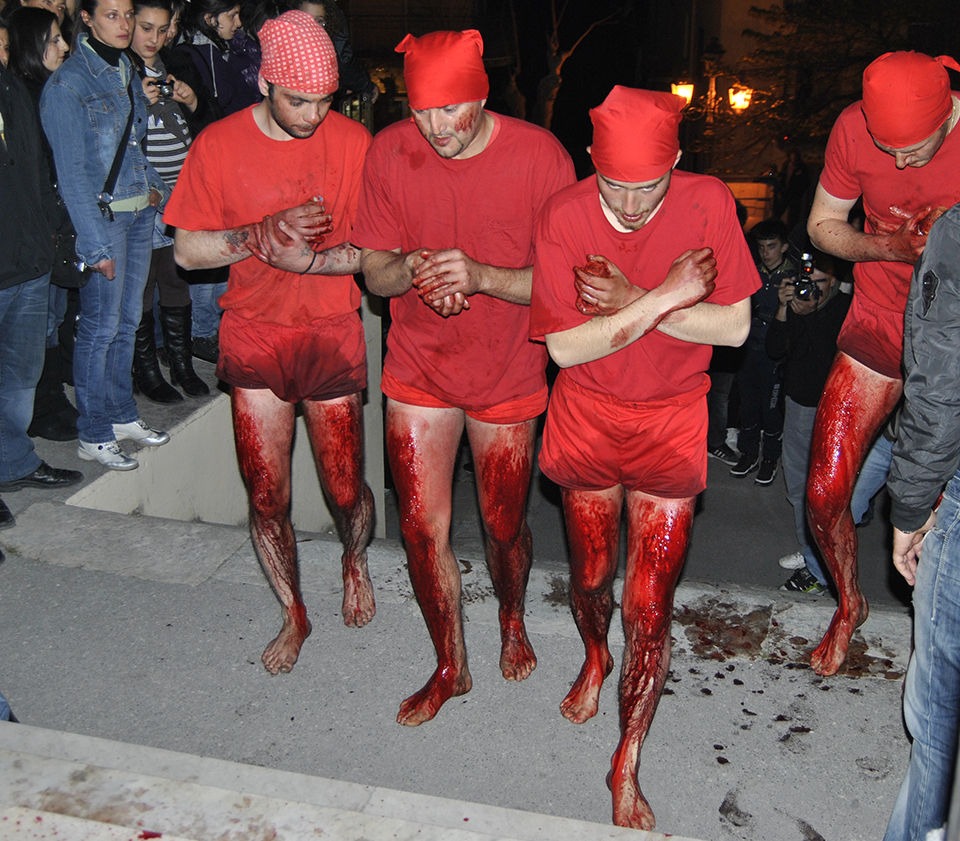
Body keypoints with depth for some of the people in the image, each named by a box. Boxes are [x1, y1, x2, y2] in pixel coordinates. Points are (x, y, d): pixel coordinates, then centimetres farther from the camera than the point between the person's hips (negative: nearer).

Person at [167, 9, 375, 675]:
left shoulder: (353, 141, -5)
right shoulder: (219, 145, -4)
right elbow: (187, 250, -3)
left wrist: (305, 258, -20)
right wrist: (262, 233, -19)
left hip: (332, 338, 0)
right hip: (255, 340, 1)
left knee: (346, 489, 5)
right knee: (267, 496, 4)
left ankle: (355, 562, 41)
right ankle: (294, 615, 28)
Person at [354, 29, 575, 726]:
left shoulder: (539, 156, -14)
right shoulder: (390, 153, -7)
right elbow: (373, 271, -1)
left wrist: (482, 276, -29)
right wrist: (408, 270, -25)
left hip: (507, 374, -1)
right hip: (418, 369, 2)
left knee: (505, 524, 13)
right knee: (423, 530, 4)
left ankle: (513, 617, 47)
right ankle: (450, 667, 28)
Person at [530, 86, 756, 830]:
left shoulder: (708, 202, -14)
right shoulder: (564, 216, -15)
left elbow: (735, 327, -14)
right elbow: (564, 347, -18)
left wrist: (629, 301, -22)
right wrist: (662, 299, -25)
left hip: (671, 423, -1)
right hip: (588, 418, 1)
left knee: (650, 606, 1)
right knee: (591, 575, 19)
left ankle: (627, 767, 20)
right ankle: (596, 658, 54)